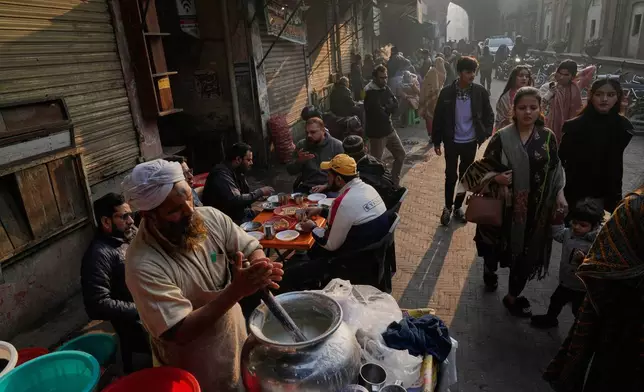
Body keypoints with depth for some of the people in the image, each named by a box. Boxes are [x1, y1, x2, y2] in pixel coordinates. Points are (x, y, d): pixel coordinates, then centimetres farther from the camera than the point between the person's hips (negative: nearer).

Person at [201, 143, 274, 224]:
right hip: (230, 220, -9)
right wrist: (260, 192, -18)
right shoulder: (222, 173, -20)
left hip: (241, 213, 9)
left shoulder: (237, 172, 10)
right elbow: (235, 201, -27)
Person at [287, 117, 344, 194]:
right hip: (305, 188, 2)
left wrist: (326, 186, -15)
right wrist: (299, 161, -13)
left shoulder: (337, 145, -1)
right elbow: (291, 171, 7)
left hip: (330, 189, -1)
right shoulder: (301, 145, 6)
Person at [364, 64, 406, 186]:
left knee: (400, 154, 16)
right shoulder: (370, 94, -19)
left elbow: (395, 104, -3)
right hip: (377, 132, -9)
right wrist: (388, 109, -7)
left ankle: (394, 182, 28)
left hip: (389, 129, 9)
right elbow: (380, 113, -26)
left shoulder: (386, 88, 6)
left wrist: (385, 109, -18)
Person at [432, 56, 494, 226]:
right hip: (452, 142, -1)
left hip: (470, 142, 2)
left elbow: (489, 115, 5)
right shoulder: (447, 92, -10)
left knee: (465, 176, 12)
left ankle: (458, 207, 29)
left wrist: (486, 134, -7)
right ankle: (448, 207, 24)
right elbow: (438, 118, -3)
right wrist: (436, 141, -2)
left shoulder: (480, 92, -7)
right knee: (451, 176, 4)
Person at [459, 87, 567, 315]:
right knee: (497, 243, 15)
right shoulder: (502, 137, -8)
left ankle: (513, 296, 29)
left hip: (535, 208, 2)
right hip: (504, 205, -2)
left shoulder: (548, 137, -1)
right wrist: (496, 178, -22)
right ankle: (489, 270, 50)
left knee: (526, 252, 9)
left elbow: (555, 169, 8)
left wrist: (560, 194, -2)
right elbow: (483, 167, -3)